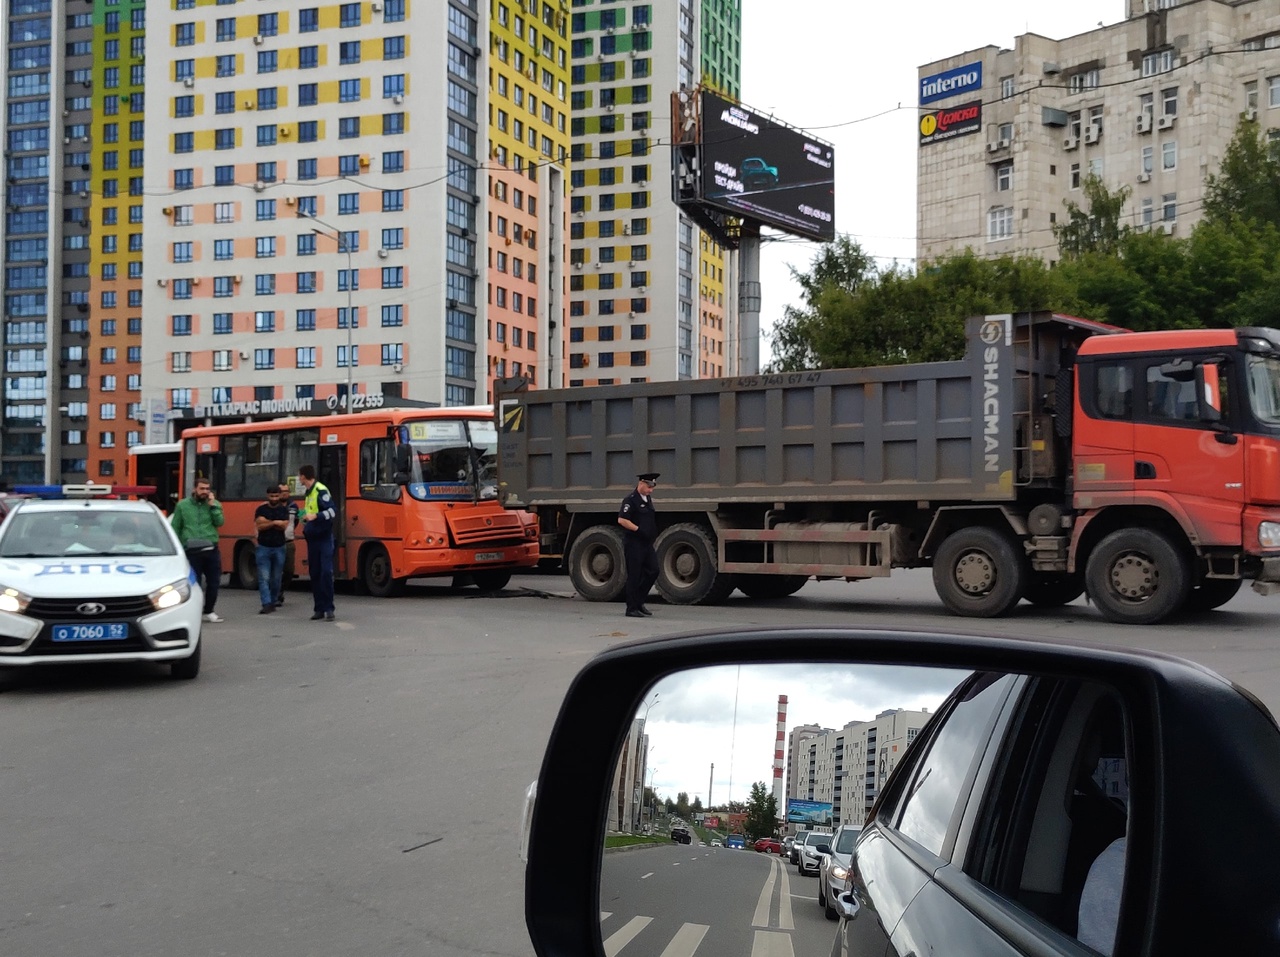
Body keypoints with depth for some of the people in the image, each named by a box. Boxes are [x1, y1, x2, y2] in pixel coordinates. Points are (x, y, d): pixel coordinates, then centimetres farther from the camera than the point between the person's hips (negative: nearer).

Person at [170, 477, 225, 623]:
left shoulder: (214, 504, 8)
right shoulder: (182, 505, 4)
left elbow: (219, 522, -5)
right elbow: (175, 528, 5)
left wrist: (212, 505, -9)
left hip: (211, 550, 2)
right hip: (192, 552, -2)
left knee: (214, 582, 7)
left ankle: (209, 611, 23)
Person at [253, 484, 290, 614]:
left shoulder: (284, 509, 5)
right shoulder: (261, 509, 1)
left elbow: (284, 526, -10)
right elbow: (259, 526, -12)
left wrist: (267, 522, -12)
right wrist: (275, 522, -15)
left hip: (279, 548, 2)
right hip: (263, 548, -1)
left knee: (276, 578, 8)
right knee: (264, 577, -10)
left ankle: (274, 601, 23)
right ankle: (267, 604, -15)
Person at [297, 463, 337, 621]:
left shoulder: (321, 491, -11)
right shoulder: (309, 493, 15)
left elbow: (332, 511, -21)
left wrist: (315, 516, -28)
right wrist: (305, 519, 15)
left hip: (324, 538, -9)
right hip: (312, 538, 9)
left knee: (326, 572, -11)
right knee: (314, 574, 7)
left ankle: (329, 608, -8)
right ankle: (319, 608, 10)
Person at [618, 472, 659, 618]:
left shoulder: (648, 499, 15)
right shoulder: (631, 500, -12)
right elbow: (622, 520, -20)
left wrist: (653, 533, 14)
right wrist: (639, 530, -21)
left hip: (646, 543, 8)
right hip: (633, 544, -8)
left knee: (653, 571, 5)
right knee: (634, 576, -3)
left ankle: (638, 602, 18)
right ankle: (632, 609, 4)